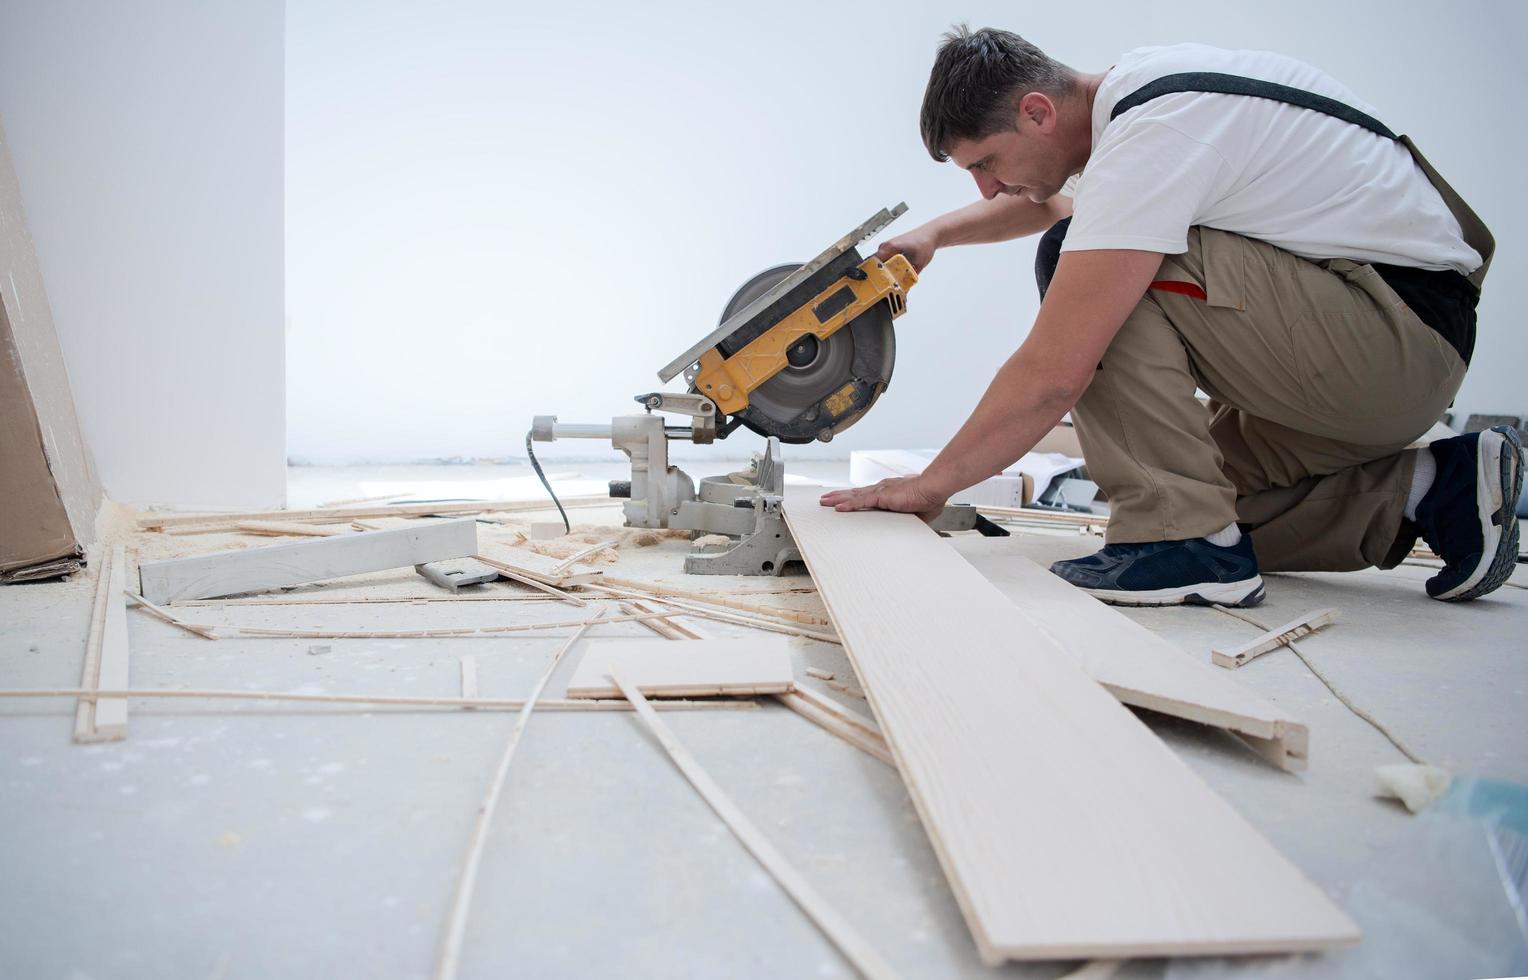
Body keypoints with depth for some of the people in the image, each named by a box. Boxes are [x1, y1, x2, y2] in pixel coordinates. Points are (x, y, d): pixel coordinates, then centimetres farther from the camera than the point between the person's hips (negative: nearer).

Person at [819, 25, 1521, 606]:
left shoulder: (1148, 137, -23)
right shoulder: (1137, 84, 7)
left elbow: (1052, 375, -27)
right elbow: (1049, 202, 31)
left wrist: (930, 485, -17)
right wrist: (937, 232, 20)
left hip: (1400, 339, -10)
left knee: (1074, 258, -21)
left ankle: (1184, 537, -19)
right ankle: (1427, 488, 9)